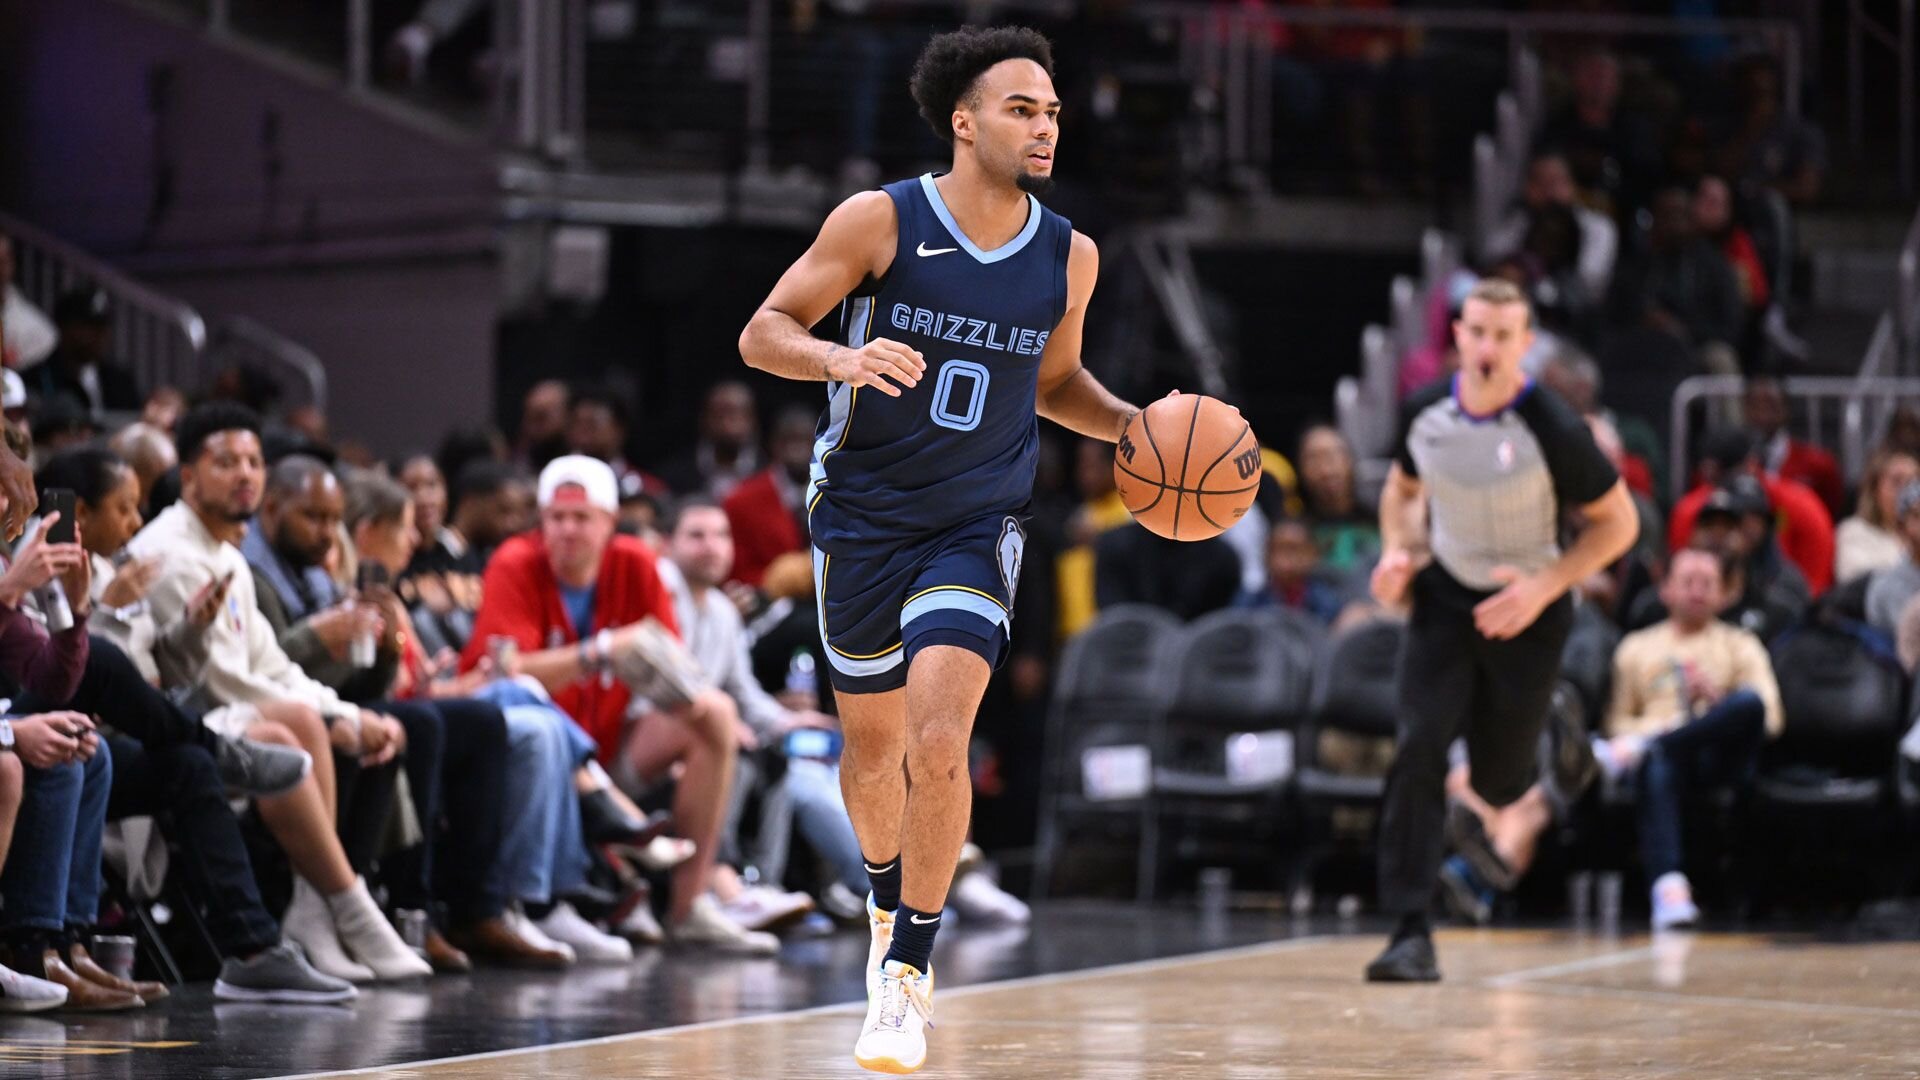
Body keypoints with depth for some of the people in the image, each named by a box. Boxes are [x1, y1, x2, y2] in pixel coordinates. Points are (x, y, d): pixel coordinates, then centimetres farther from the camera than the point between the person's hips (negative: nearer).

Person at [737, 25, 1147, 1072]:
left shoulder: (1067, 257, -2)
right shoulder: (880, 221, -12)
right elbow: (763, 331, -9)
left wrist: (1134, 424, -2)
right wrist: (838, 358, -30)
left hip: (977, 526, 0)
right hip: (862, 516, 0)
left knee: (939, 739, -19)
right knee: (872, 742, 14)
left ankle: (908, 975, -8)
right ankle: (890, 901, 45)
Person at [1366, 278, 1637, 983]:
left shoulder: (1553, 430, -21)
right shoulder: (1426, 412, -8)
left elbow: (1617, 522, -10)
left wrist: (1542, 587, -21)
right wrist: (1397, 552, -6)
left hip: (1525, 612, -2)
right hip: (1445, 598, 2)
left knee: (1498, 781, 4)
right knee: (1418, 750, -17)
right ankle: (1411, 932, -18)